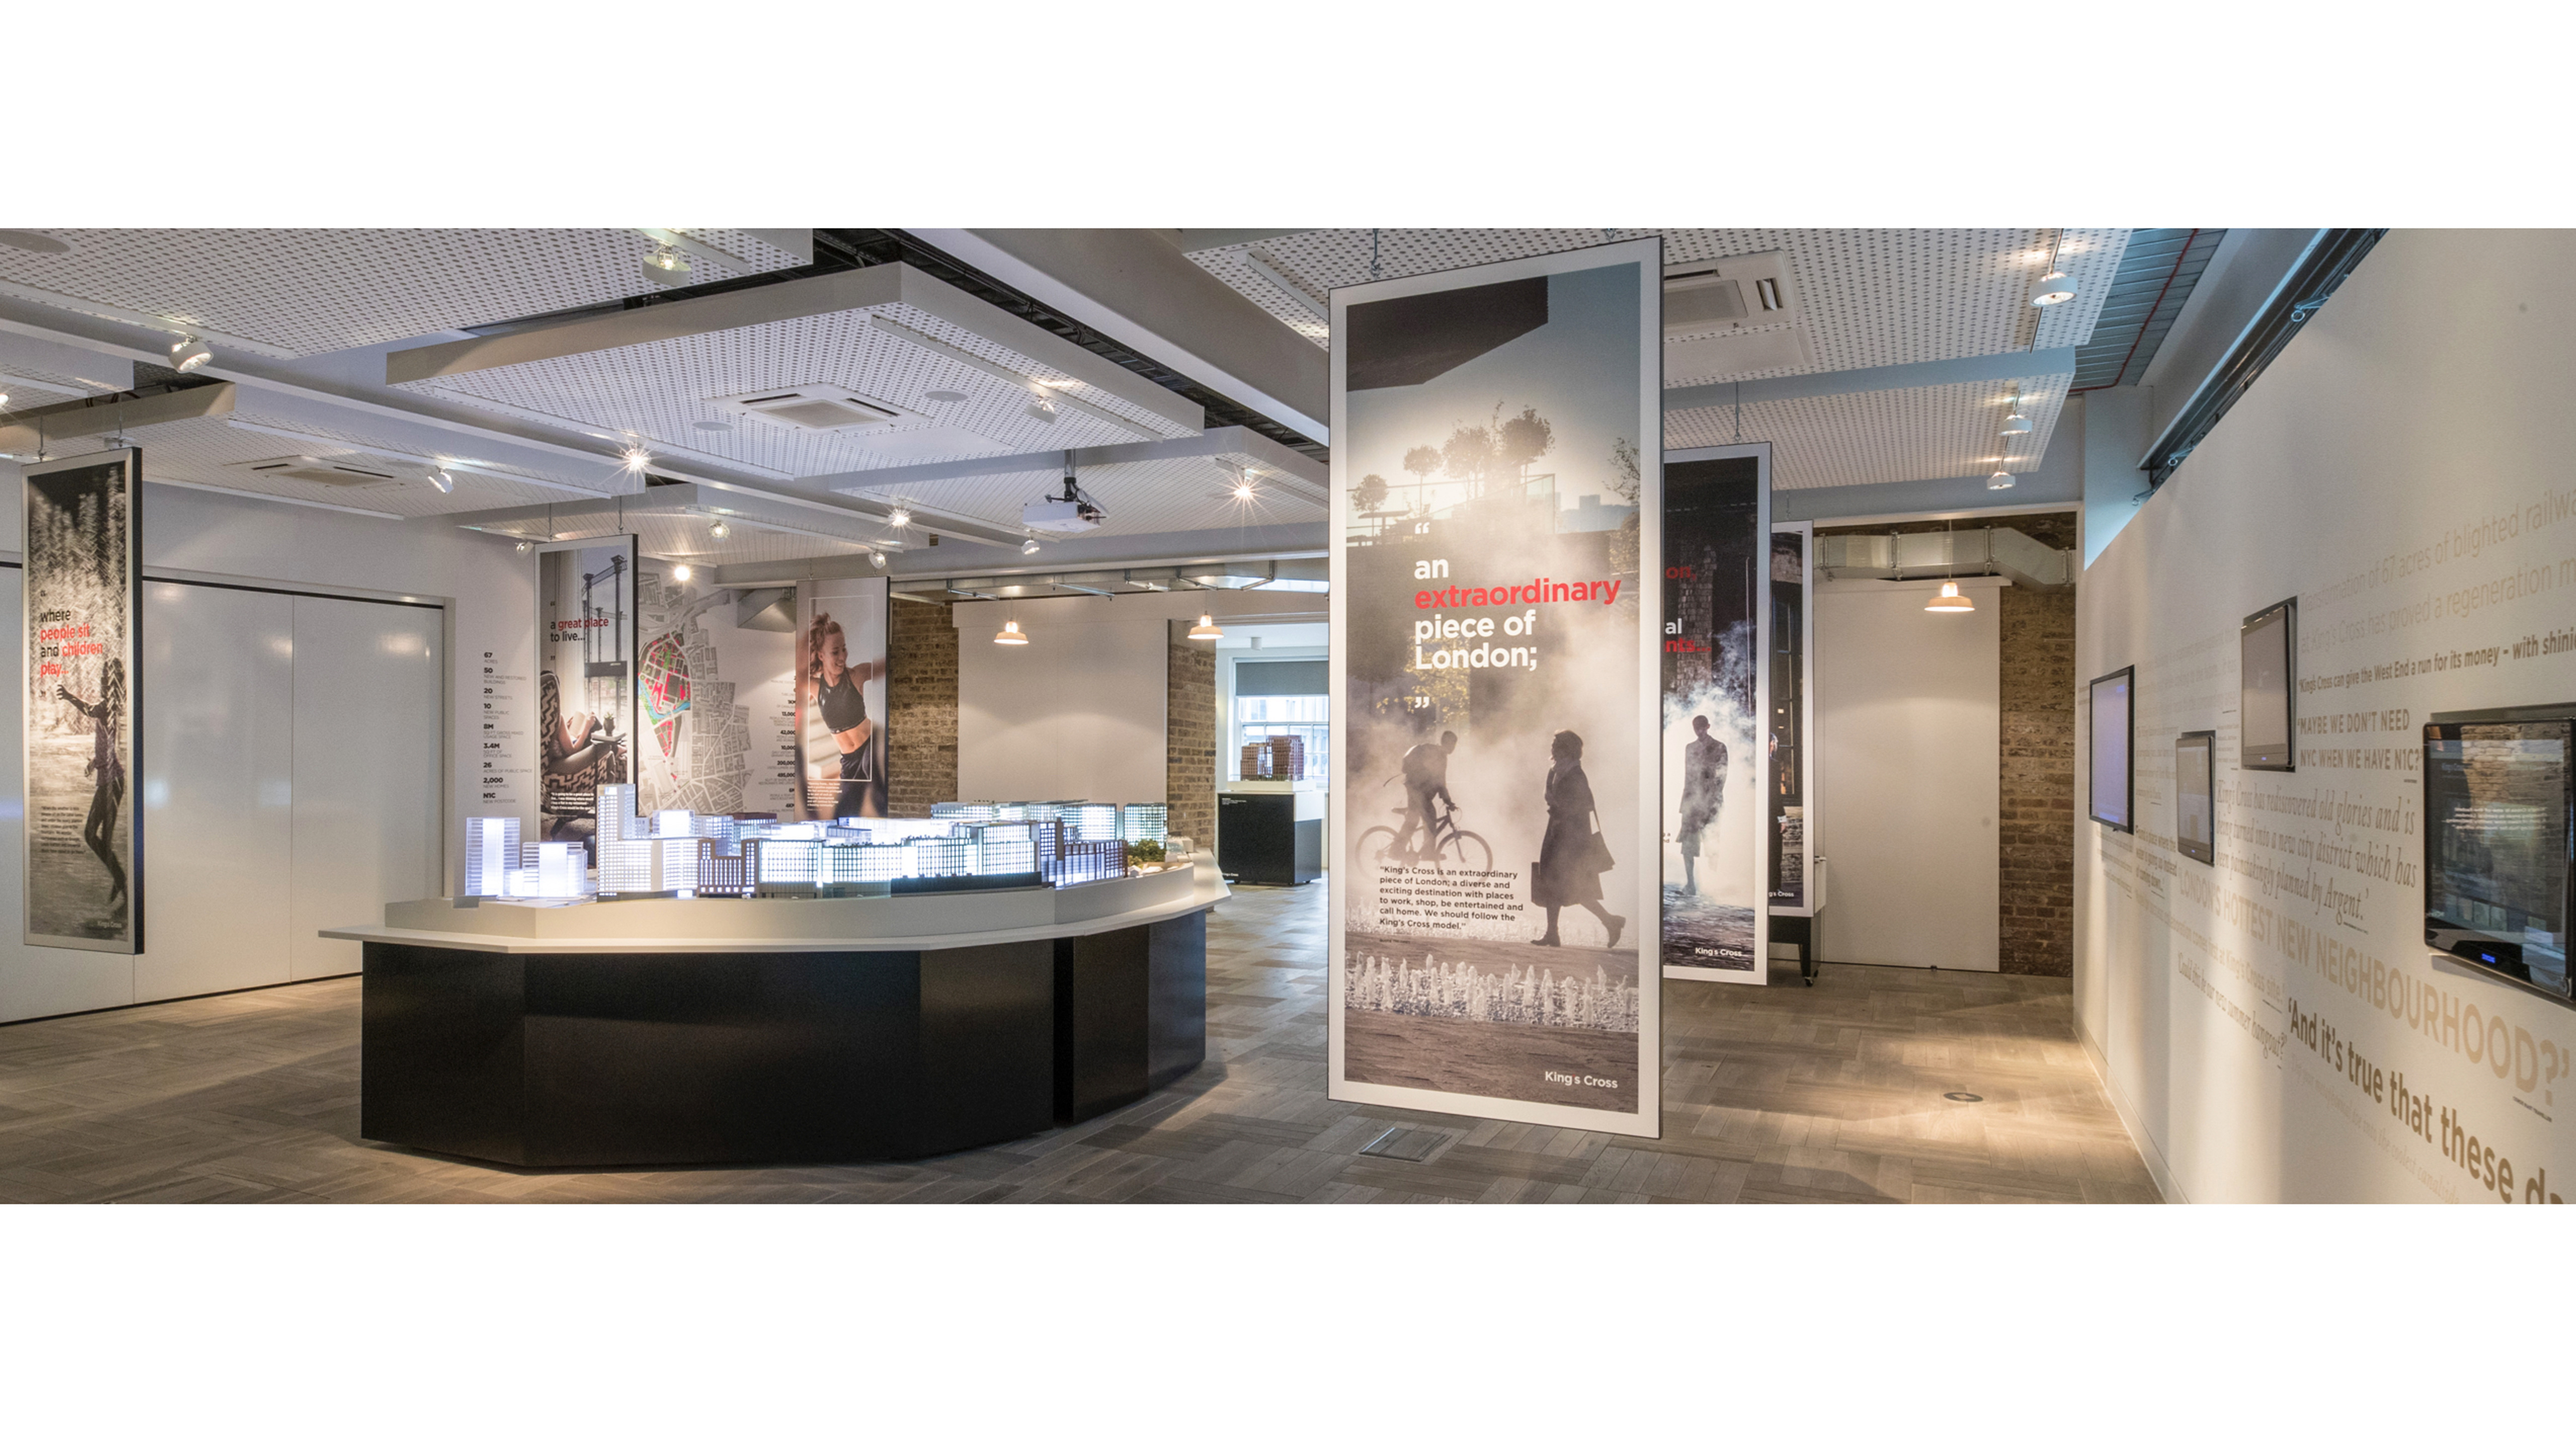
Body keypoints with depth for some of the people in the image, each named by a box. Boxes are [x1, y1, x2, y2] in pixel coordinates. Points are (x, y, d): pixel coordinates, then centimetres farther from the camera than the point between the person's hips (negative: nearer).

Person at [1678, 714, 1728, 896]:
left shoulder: (1719, 747, 2)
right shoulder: (1690, 748, 16)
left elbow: (1722, 776, -3)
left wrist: (1713, 802, -11)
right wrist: (1686, 801, 11)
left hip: (1711, 800, -4)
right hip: (1692, 799, 4)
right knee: (1688, 844, -3)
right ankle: (1690, 885, 1)